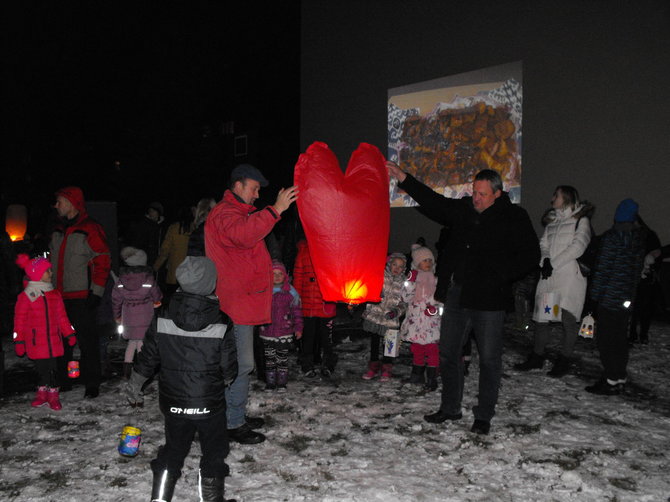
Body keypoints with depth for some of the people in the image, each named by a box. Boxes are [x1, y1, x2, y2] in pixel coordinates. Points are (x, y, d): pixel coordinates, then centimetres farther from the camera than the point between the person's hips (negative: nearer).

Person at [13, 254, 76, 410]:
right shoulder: (26, 296, -5)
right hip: (36, 343, -3)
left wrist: (69, 334, 10)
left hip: (54, 341, 3)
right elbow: (20, 320, -2)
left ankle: (53, 395, 17)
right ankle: (42, 393, 25)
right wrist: (19, 341, -3)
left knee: (54, 368, 5)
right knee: (41, 368, 6)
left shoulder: (55, 294, 7)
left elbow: (61, 316, 13)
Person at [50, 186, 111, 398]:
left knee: (87, 341, -2)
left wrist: (97, 292, -14)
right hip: (59, 297, 8)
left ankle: (92, 385, 6)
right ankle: (61, 381, 25)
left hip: (82, 298, -7)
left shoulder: (90, 229, -9)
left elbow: (103, 261, -12)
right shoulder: (58, 231, 15)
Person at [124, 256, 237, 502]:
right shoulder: (220, 327, -17)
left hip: (173, 403, 3)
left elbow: (147, 360, 0)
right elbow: (228, 370, -9)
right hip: (210, 405, -3)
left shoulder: (161, 322, -9)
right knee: (214, 453, 16)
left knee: (172, 451, 22)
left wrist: (133, 387, 17)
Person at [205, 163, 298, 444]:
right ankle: (234, 424, 3)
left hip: (243, 302, 11)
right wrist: (275, 209, -42)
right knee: (241, 364, -6)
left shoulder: (239, 213, 22)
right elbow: (243, 234, -37)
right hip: (235, 304, -11)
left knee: (241, 363, 17)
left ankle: (238, 416, 28)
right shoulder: (224, 214, -14)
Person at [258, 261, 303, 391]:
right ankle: (270, 382, 20)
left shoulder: (290, 291, -1)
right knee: (269, 358, 8)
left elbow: (296, 310, 4)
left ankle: (282, 382, 19)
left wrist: (298, 328, 2)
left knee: (282, 358, 7)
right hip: (267, 332, 1)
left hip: (284, 332, -1)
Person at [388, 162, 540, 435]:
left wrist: (500, 275, -16)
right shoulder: (464, 209, 7)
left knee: (489, 359, 5)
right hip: (458, 295, 5)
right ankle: (450, 408, 29)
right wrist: (403, 178, 8)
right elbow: (434, 202, 13)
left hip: (489, 300, -5)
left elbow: (531, 255, -7)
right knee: (448, 354, 13)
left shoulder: (514, 218, -6)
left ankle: (484, 415, 21)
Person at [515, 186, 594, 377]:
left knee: (568, 317, -5)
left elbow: (578, 246, -10)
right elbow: (543, 244, 14)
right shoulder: (551, 220, 20)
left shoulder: (581, 220, 1)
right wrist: (546, 259, -6)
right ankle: (537, 356, 17)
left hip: (570, 276, -6)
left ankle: (564, 359, 6)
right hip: (548, 276, 6)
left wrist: (554, 263, -12)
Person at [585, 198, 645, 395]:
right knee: (620, 338, 14)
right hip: (627, 298, 7)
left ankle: (612, 381, 0)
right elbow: (638, 269, 14)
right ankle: (620, 378, 21)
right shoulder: (639, 238, 9)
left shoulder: (611, 237, -13)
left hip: (609, 298, -7)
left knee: (605, 338, -2)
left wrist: (594, 298, -11)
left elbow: (602, 270, -15)